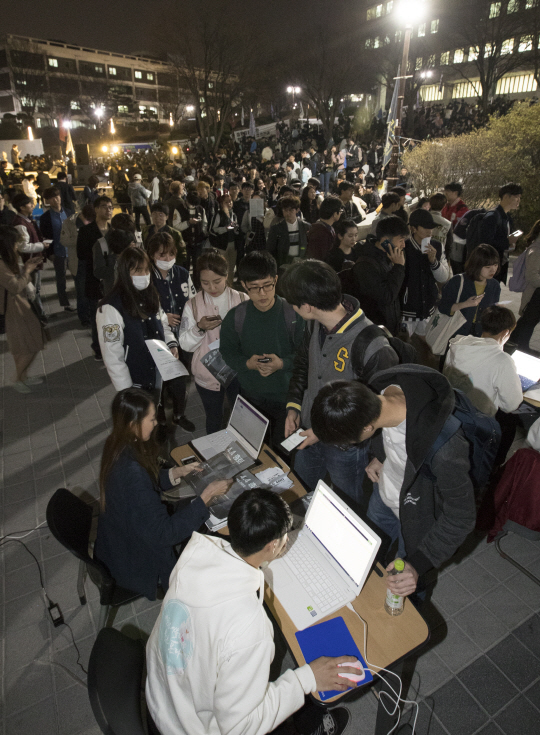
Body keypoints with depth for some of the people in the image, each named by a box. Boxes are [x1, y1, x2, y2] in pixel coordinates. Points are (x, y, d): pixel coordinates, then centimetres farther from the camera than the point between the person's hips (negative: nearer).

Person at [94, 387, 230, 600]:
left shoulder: (116, 446, -11)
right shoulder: (132, 471, -39)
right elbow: (165, 534, -33)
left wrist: (178, 472, -3)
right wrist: (207, 495, -29)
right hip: (135, 564, -7)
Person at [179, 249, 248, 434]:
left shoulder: (242, 301, -8)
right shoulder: (193, 305, -6)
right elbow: (185, 344, -5)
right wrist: (199, 327, -22)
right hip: (207, 374, 1)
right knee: (213, 419, 18)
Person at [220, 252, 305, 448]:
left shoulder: (293, 313, -14)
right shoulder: (235, 317, -7)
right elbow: (227, 351, 0)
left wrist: (283, 363, -27)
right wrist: (247, 363, -19)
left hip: (286, 395, -2)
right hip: (251, 396, 2)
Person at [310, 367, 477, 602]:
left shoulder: (444, 447, -46)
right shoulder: (380, 385, -28)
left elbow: (461, 518, -28)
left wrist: (418, 565, -30)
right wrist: (380, 456, 1)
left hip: (415, 514, -6)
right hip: (384, 491, 6)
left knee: (405, 585, 21)